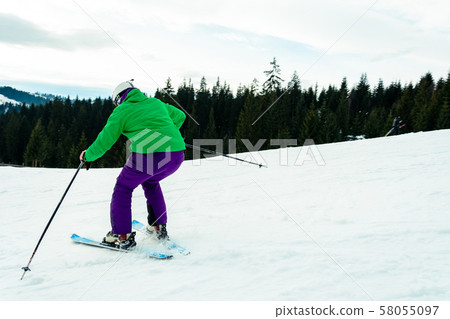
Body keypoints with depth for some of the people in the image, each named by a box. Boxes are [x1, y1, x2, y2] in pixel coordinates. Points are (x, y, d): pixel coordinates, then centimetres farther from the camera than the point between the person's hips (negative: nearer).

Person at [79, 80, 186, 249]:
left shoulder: (121, 111, 8)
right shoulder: (156, 102, 23)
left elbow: (104, 142, 9)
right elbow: (180, 116, 36)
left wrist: (87, 155, 27)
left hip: (149, 155, -6)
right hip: (177, 154, 6)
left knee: (123, 187, 16)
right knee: (150, 183, 32)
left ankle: (122, 235, 15)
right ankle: (159, 227, 32)